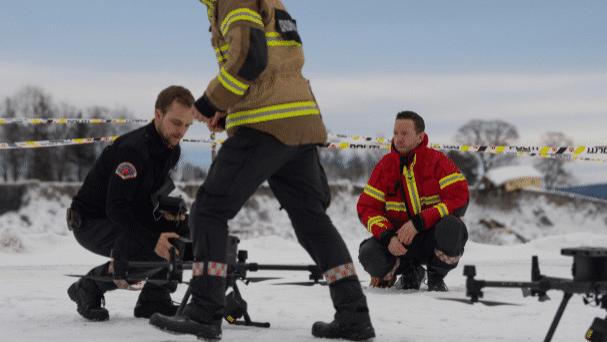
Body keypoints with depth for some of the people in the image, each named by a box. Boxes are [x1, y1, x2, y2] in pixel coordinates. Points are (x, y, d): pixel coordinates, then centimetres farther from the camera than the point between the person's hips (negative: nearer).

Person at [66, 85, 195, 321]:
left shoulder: (172, 150, 0)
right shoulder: (133, 149, -28)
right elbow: (116, 208, -35)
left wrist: (168, 211, -12)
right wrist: (153, 239, -43)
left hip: (129, 219, 8)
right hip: (91, 222, -8)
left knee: (186, 231, -10)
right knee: (145, 249, -34)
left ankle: (154, 299, 0)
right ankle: (88, 288, -11)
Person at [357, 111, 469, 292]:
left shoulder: (438, 161, -10)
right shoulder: (386, 165, 0)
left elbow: (459, 199, -20)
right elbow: (367, 207, -1)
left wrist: (418, 223, -27)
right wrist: (387, 236, -21)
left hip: (433, 237, -3)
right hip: (400, 239, 3)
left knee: (451, 226, -37)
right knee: (368, 254, -26)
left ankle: (436, 275, -4)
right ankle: (410, 271, 9)